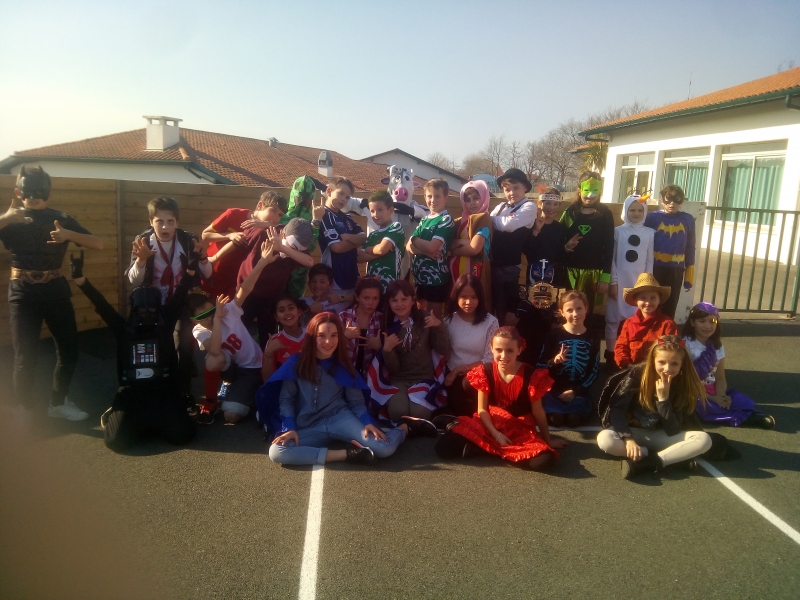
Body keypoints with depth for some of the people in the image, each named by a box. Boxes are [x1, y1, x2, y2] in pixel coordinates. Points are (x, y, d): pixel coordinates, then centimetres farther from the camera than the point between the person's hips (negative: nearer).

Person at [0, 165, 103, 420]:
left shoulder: (61, 219, 7)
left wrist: (68, 234, -19)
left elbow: (98, 244, -3)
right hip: (23, 292, -2)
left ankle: (58, 403, 25)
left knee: (69, 349, 5)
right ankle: (26, 409, 18)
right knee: (25, 356, -2)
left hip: (55, 289, 2)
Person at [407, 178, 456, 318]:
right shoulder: (424, 220, 12)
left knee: (434, 317, 3)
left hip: (436, 277, -7)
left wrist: (415, 239, -3)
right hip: (419, 275, 7)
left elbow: (432, 247, -21)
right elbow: (409, 246, 2)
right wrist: (425, 251, -17)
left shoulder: (446, 220, -9)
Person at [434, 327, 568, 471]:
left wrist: (548, 440, 6)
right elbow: (482, 409, -3)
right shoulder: (485, 372, -7)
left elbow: (538, 412, -3)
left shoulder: (531, 376, -14)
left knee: (544, 460, -32)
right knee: (444, 447, -18)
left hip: (521, 431, 0)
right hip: (489, 425, 0)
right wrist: (496, 435, -14)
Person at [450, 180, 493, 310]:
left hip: (475, 272, -6)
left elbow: (474, 248, -16)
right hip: (458, 271, 7)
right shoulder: (461, 221, 15)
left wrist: (454, 251, -1)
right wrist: (462, 242, -11)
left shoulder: (483, 218, -6)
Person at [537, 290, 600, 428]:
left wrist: (576, 391, -8)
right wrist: (553, 362, -26)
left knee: (574, 420, -21)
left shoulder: (592, 339, 4)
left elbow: (593, 372, 4)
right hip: (554, 388, -1)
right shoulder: (554, 335, -4)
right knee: (556, 419, -22)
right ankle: (552, 412, 11)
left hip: (579, 390, 1)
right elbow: (540, 365, -4)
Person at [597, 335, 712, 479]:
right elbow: (616, 409, -18)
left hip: (661, 437, 2)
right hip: (633, 432, -1)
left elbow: (673, 431, -15)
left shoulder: (685, 385, -11)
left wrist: (663, 398, -26)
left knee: (704, 439, -23)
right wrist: (628, 439, -31)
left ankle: (647, 463, -29)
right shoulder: (637, 374, -16)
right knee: (604, 439, -34)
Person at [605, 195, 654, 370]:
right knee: (614, 318, 2)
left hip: (639, 282, 1)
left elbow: (650, 261, 7)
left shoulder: (649, 233, 5)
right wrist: (613, 282, -5)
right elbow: (611, 258, 0)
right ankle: (610, 354, 12)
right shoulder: (618, 231, 1)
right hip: (619, 281, -1)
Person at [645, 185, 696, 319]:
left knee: (670, 309, 8)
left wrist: (689, 276, 7)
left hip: (676, 271, 2)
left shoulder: (688, 220, 4)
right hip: (655, 268, -2)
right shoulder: (653, 217, -3)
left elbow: (690, 249, 8)